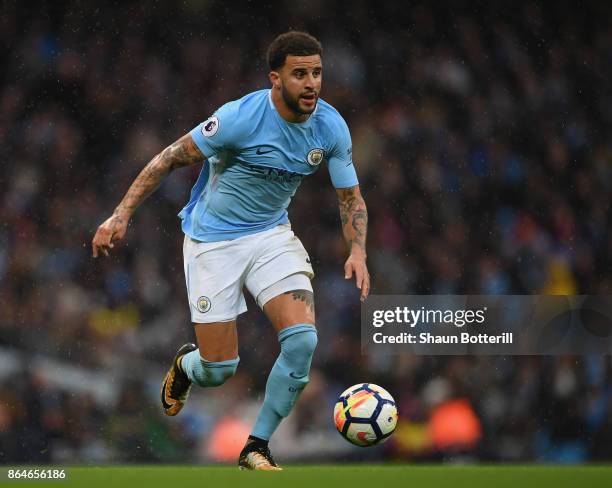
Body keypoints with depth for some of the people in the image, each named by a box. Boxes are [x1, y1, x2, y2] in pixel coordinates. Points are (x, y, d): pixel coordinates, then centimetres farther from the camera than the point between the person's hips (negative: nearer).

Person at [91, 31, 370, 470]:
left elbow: (350, 196, 1)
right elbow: (172, 158, -14)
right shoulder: (241, 117, -24)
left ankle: (256, 449, -1)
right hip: (213, 240, -4)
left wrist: (357, 252, -17)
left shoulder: (331, 126, -10)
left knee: (303, 339, -19)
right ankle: (186, 365, 37)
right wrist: (121, 215, -18)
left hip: (272, 234, 4)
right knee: (219, 371, -4)